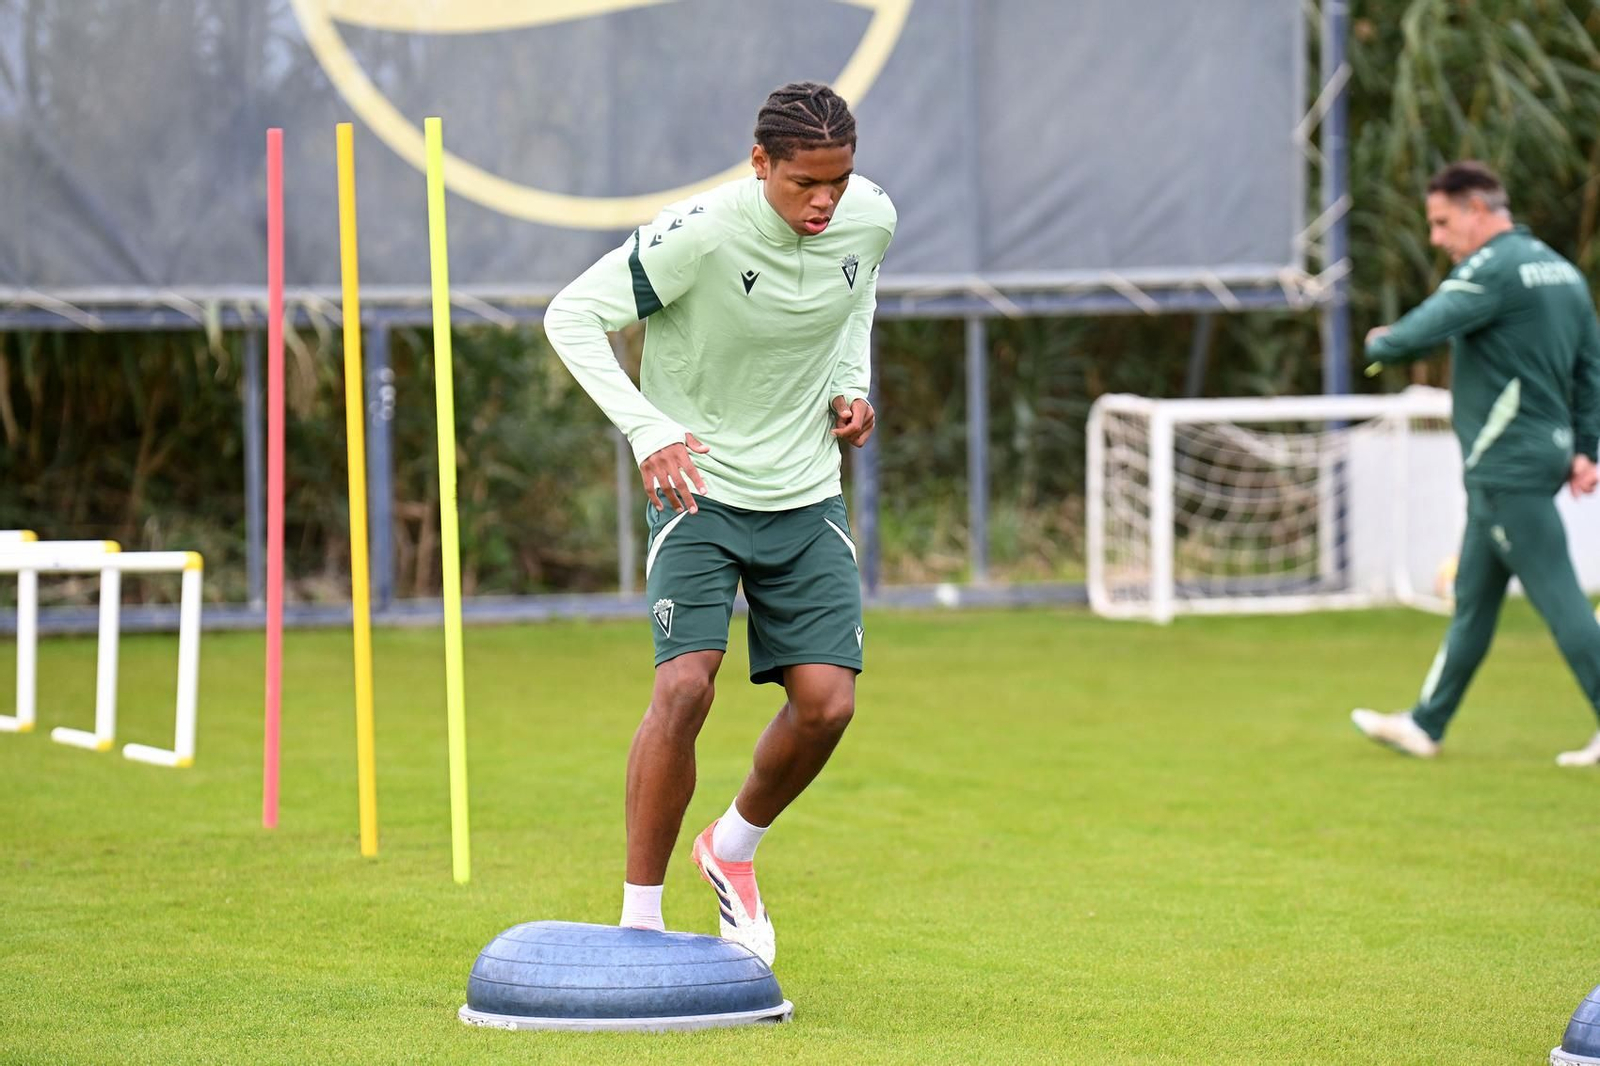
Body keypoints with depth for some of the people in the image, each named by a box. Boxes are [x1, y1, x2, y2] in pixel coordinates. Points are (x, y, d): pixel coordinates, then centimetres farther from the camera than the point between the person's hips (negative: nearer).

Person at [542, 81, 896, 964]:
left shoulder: (869, 220, -7)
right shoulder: (700, 234, -23)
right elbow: (572, 315, -18)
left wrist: (851, 384, 2)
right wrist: (649, 430, -29)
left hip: (807, 495, 4)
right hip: (699, 489, -4)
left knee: (826, 702, -8)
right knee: (685, 685, -21)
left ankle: (732, 849, 22)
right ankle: (639, 918, -10)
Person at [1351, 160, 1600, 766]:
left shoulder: (1495, 267, -14)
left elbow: (1427, 329, -22)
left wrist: (1380, 345, -1)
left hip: (1507, 466, -10)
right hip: (1540, 457, 10)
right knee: (1472, 603, 16)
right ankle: (1426, 726, 24)